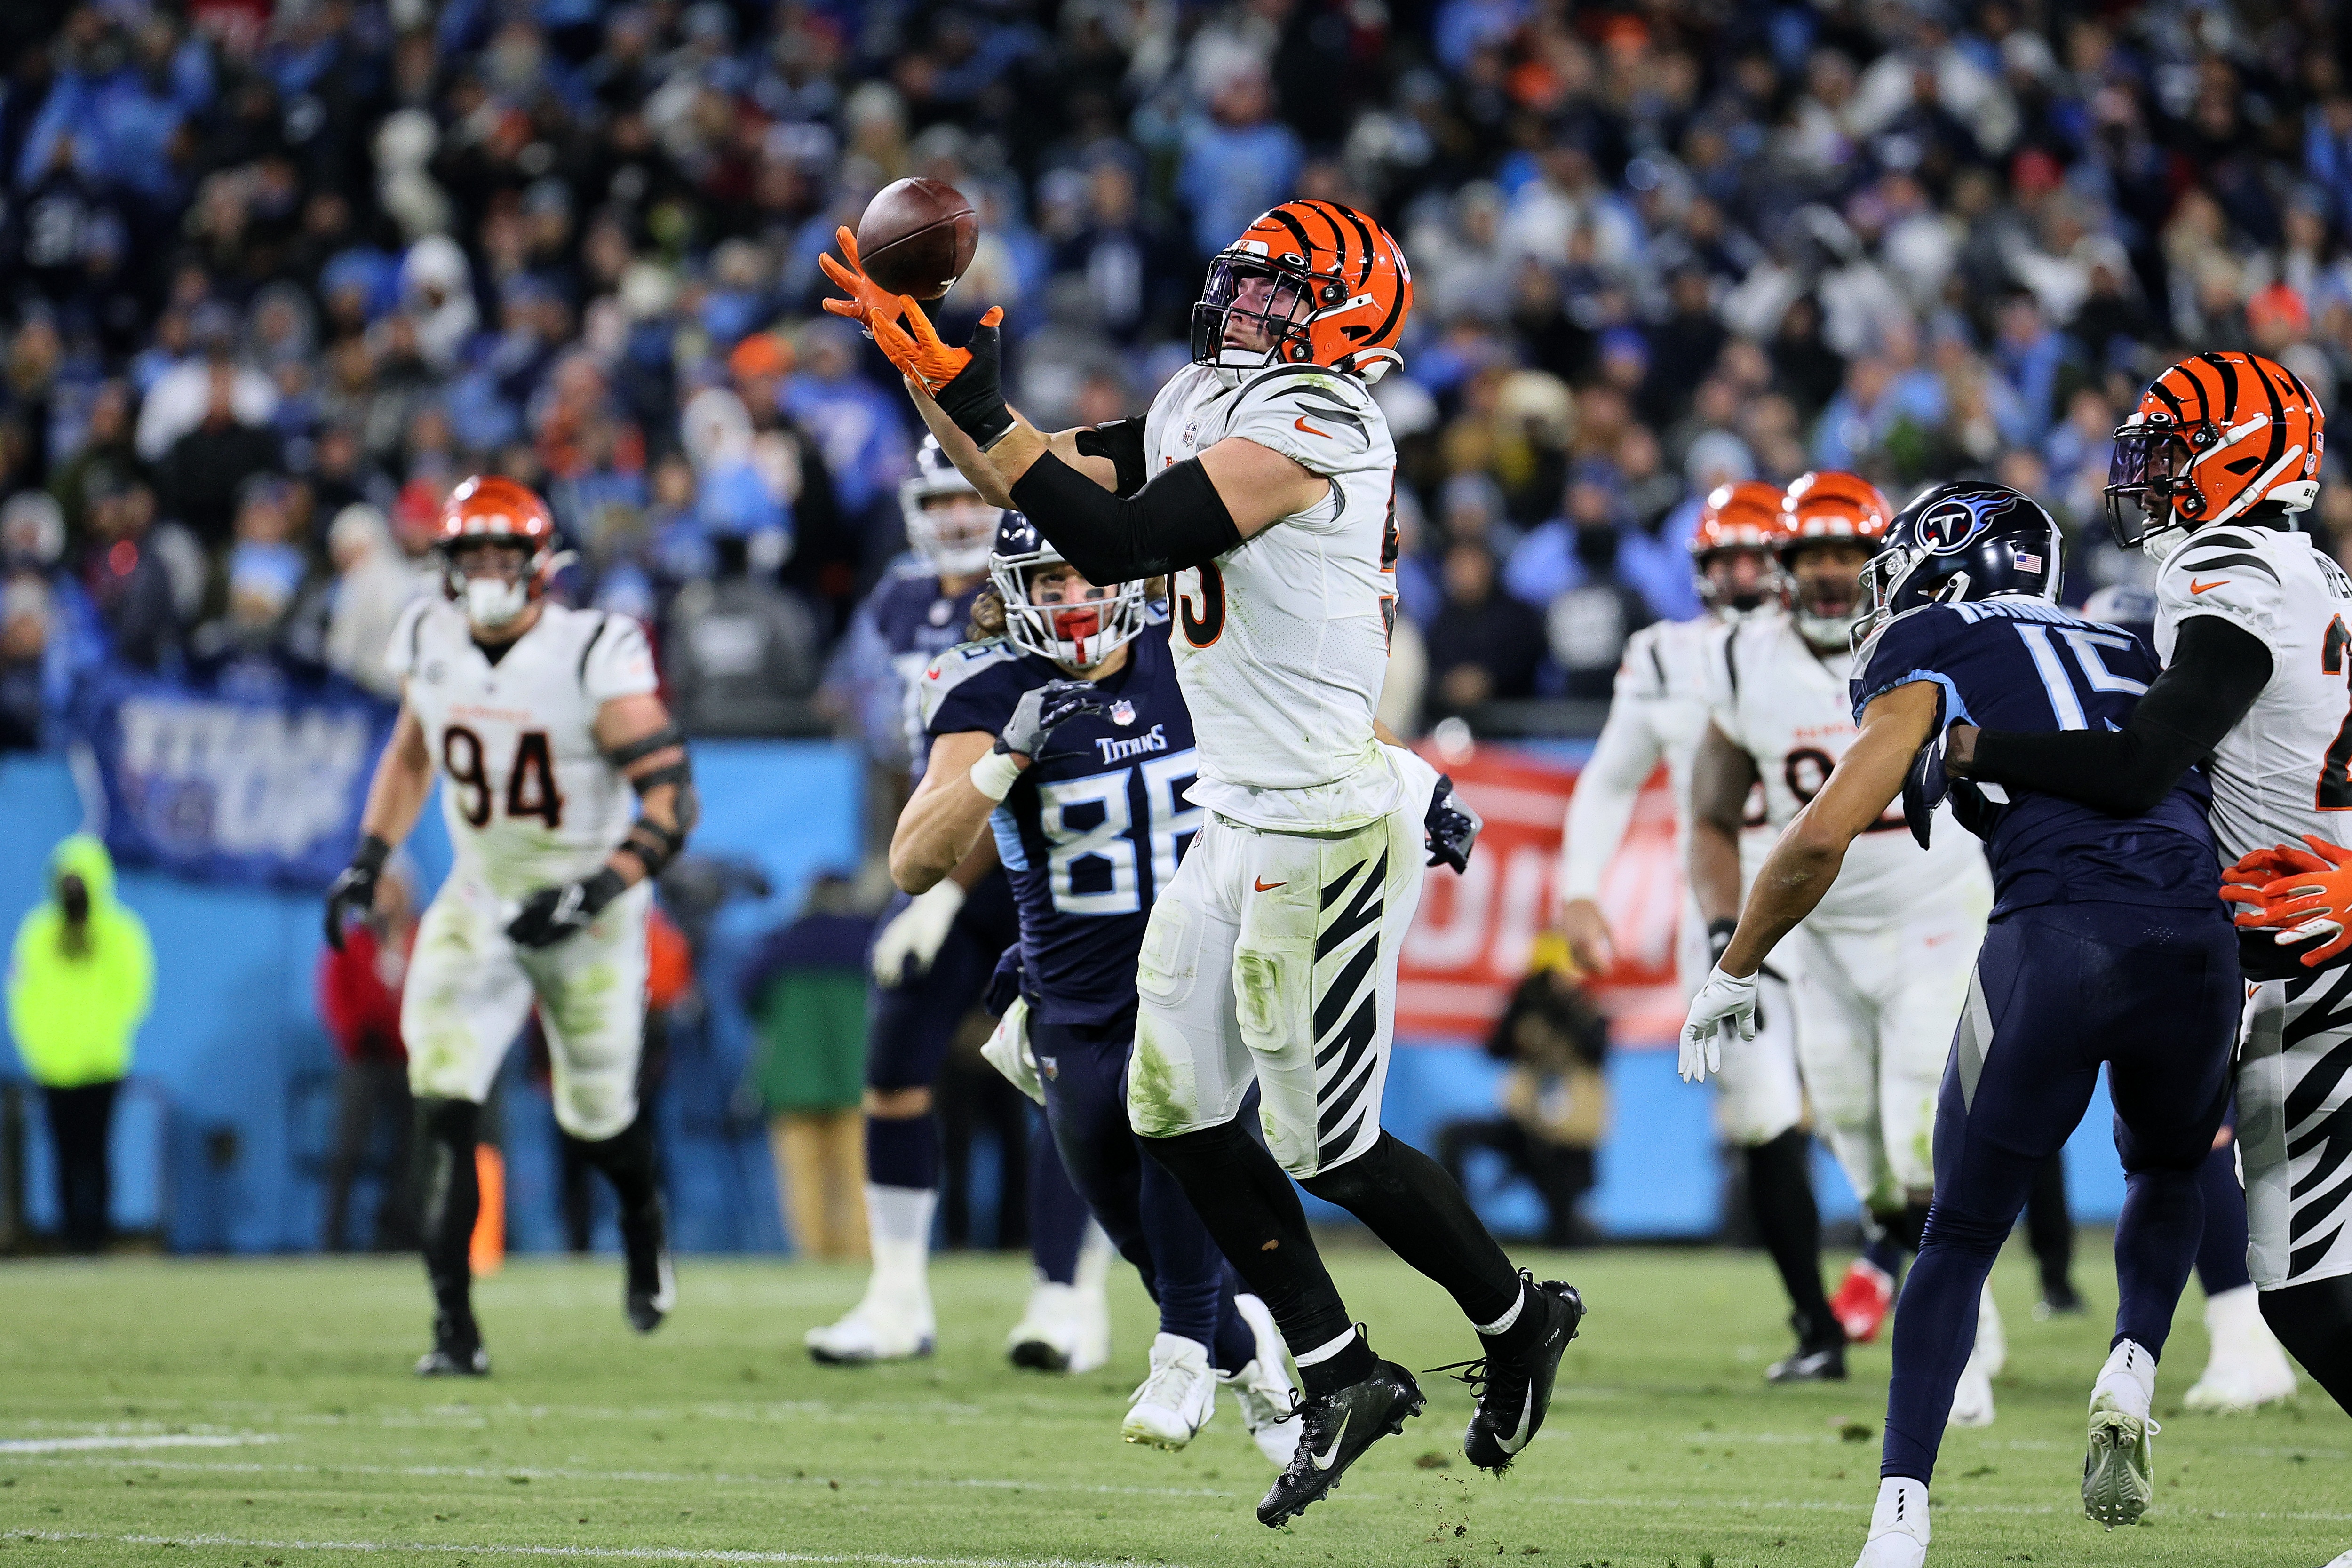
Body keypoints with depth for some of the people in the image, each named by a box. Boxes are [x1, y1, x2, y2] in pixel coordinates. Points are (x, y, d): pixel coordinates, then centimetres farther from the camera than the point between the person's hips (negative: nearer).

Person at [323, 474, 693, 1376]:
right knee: (444, 1106, -16)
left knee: (596, 1113, 12)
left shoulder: (595, 658, -21)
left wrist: (596, 893, -32)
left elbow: (671, 798, -21)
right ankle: (454, 1327, -15)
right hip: (480, 902, 3)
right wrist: (369, 860, 8)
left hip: (587, 912, -3)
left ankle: (644, 1231, 49)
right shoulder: (430, 644, -5)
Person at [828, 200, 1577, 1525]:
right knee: (1182, 1114, 8)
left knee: (1330, 1146, 0)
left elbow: (1115, 541, -26)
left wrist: (980, 404, -24)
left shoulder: (1305, 429, -19)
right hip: (1244, 821, 9)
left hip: (1324, 830, -9)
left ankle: (1520, 1322, 23)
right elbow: (1047, 479, 13)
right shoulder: (1204, 403, 10)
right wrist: (922, 360, 3)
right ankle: (1346, 1379, 16)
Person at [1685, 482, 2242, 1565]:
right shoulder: (2128, 662, 30)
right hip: (2203, 942, 4)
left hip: (2055, 941, -4)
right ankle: (2132, 1369, 7)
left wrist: (1732, 974, 18)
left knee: (1960, 1239, 12)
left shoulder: (1930, 666, 13)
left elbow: (1823, 839, 4)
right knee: (2167, 1171, 33)